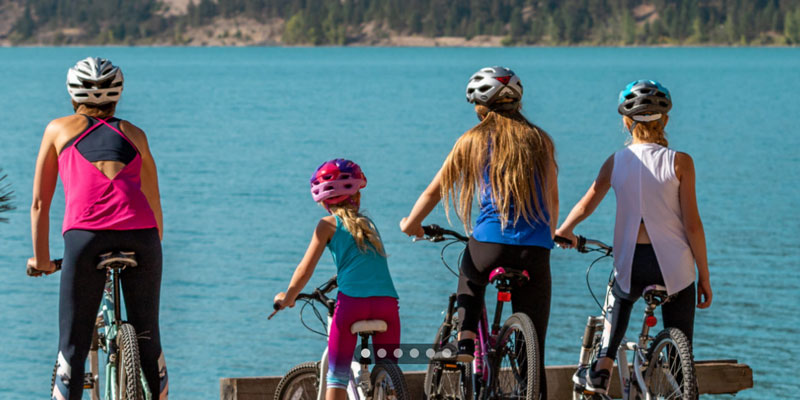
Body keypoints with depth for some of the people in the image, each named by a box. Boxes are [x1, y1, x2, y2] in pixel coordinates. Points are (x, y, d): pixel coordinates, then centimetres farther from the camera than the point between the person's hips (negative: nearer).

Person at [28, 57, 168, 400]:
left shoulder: (59, 129, 22)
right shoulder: (133, 134, 26)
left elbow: (40, 204, 23)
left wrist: (41, 260, 33)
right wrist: (153, 252, 45)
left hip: (85, 234, -2)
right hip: (140, 235, 2)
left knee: (72, 346, 4)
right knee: (148, 342, 15)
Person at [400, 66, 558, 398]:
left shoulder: (473, 141, 5)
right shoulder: (540, 141, 11)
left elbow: (435, 190, 12)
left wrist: (411, 222, 29)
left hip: (490, 242, -1)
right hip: (536, 251, 1)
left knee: (470, 276, 35)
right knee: (533, 349, 6)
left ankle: (465, 343, 16)